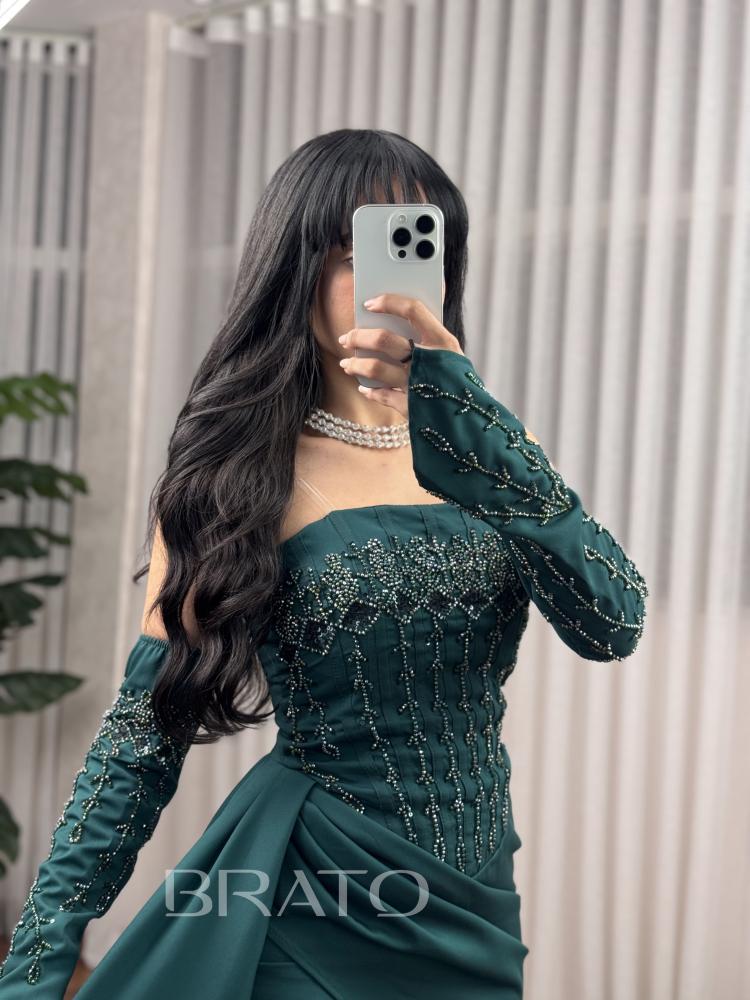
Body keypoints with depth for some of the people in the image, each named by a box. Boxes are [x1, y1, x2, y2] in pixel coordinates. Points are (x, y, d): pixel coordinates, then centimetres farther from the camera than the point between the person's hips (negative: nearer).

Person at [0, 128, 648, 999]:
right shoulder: (238, 476, -7)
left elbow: (611, 625, -14)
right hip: (305, 916, -3)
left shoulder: (471, 449, 2)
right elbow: (148, 729, -7)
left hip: (468, 918, 4)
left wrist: (464, 411, -24)